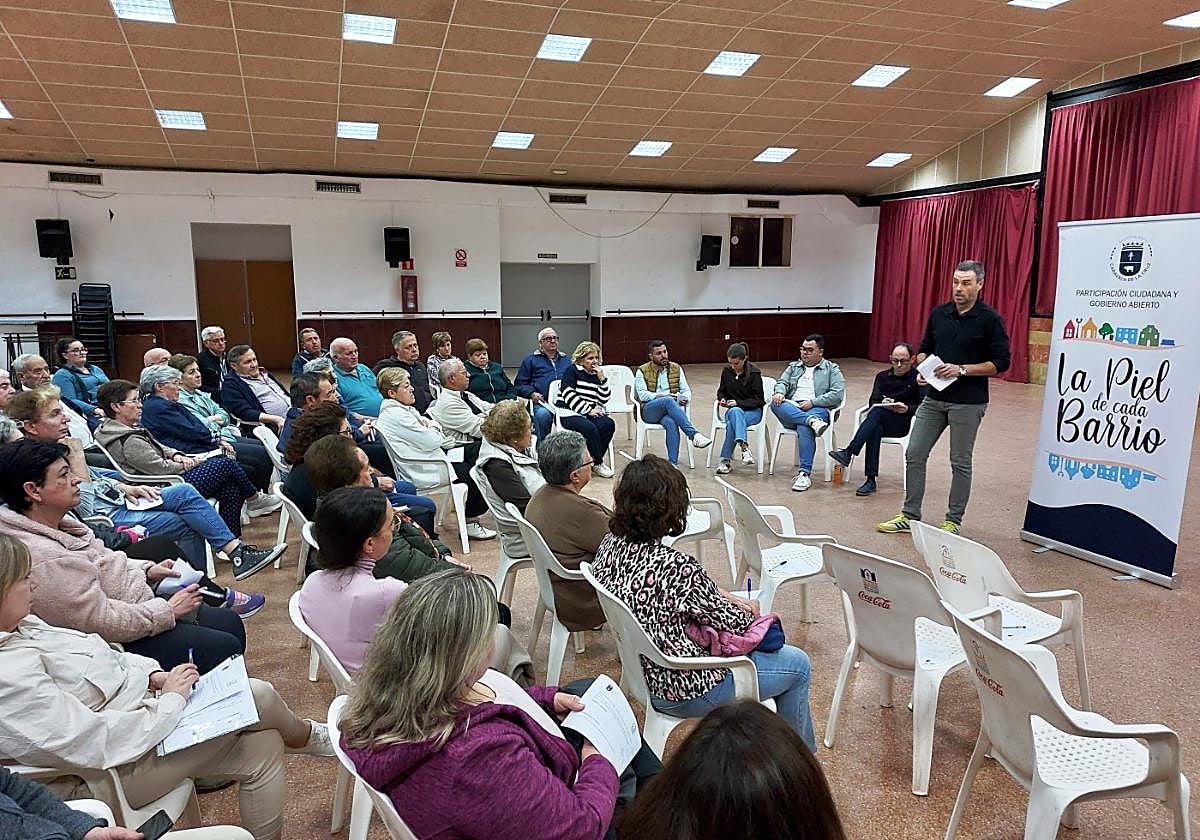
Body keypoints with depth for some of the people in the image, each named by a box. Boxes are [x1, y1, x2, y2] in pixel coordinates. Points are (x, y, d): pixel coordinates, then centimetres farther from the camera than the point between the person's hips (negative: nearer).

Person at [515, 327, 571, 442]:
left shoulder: (566, 359, 28)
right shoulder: (531, 360, 18)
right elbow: (519, 385, 13)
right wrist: (531, 394, -7)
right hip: (543, 403, -2)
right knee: (542, 415, -38)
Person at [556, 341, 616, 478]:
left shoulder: (597, 374, 16)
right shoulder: (572, 371, 3)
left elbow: (604, 399, 9)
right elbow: (569, 396, -10)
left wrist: (602, 378, -3)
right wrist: (588, 410, -15)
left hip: (592, 413, 5)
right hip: (569, 413, -5)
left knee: (609, 424, -24)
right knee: (589, 428, -33)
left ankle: (594, 459, -12)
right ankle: (598, 464, -16)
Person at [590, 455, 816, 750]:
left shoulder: (611, 545, -10)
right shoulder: (676, 567, -34)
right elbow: (737, 625, -17)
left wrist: (733, 600, 1)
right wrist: (750, 611, 4)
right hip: (684, 691, -8)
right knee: (798, 665, 12)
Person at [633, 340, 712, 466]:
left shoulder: (676, 368, 16)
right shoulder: (643, 371, 6)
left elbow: (686, 390, 13)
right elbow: (642, 394, -7)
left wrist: (685, 398, -12)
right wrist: (663, 396, -19)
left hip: (670, 410, 2)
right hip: (649, 411, -2)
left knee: (671, 423, -36)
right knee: (668, 401, -36)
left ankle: (673, 463, -40)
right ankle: (693, 434, -42)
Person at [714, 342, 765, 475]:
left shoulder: (754, 373, -8)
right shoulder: (726, 371, 4)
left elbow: (758, 400, -8)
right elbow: (721, 391, 19)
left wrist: (738, 403, -21)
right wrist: (722, 399, -5)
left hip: (753, 411, -3)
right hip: (733, 410, 3)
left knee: (732, 423, -37)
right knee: (734, 413, -37)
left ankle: (726, 459, -35)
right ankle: (744, 447, -47)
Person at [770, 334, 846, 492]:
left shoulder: (832, 369, 13)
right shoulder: (794, 367, 27)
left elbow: (837, 394, -1)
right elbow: (782, 382, 13)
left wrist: (812, 402, -12)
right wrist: (779, 392, -12)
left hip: (817, 409, -4)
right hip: (791, 409, 4)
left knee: (804, 428, -37)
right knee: (776, 403, -30)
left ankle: (805, 473, -37)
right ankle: (812, 421, -41)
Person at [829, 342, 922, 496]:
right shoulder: (882, 376, 19)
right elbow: (872, 402, 7)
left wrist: (907, 409, -21)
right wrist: (883, 404, -16)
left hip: (904, 423, -3)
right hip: (881, 422, 3)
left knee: (876, 412, -33)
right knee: (875, 430, -35)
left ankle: (848, 453, -39)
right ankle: (871, 480, -38)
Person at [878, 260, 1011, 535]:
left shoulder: (990, 319, -7)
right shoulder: (938, 314, 7)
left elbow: (1001, 362, -9)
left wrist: (961, 369, -18)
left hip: (968, 403, -5)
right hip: (934, 398, 5)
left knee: (960, 462, 6)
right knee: (914, 454, 4)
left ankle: (953, 521, 18)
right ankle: (910, 515, 16)